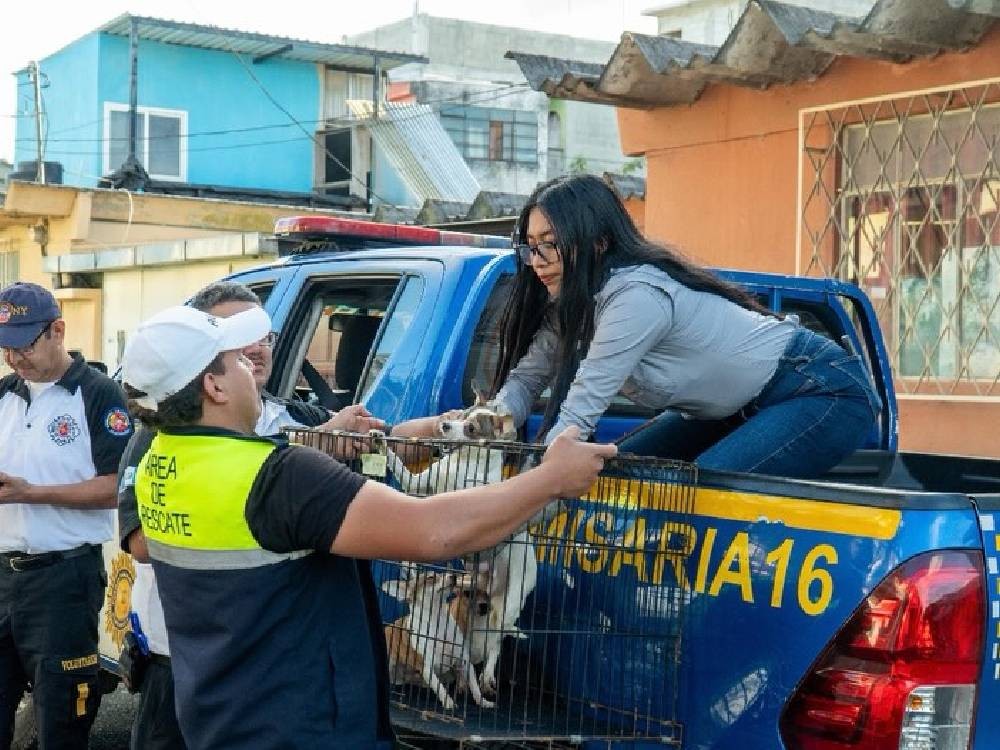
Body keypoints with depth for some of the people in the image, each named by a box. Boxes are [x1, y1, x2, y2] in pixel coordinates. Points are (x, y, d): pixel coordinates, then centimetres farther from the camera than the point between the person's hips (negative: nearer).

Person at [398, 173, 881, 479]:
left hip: (825, 391, -9)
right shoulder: (572, 302, -2)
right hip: (741, 407, 9)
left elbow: (578, 414, -31)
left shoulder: (637, 294, -29)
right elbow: (522, 381, -6)